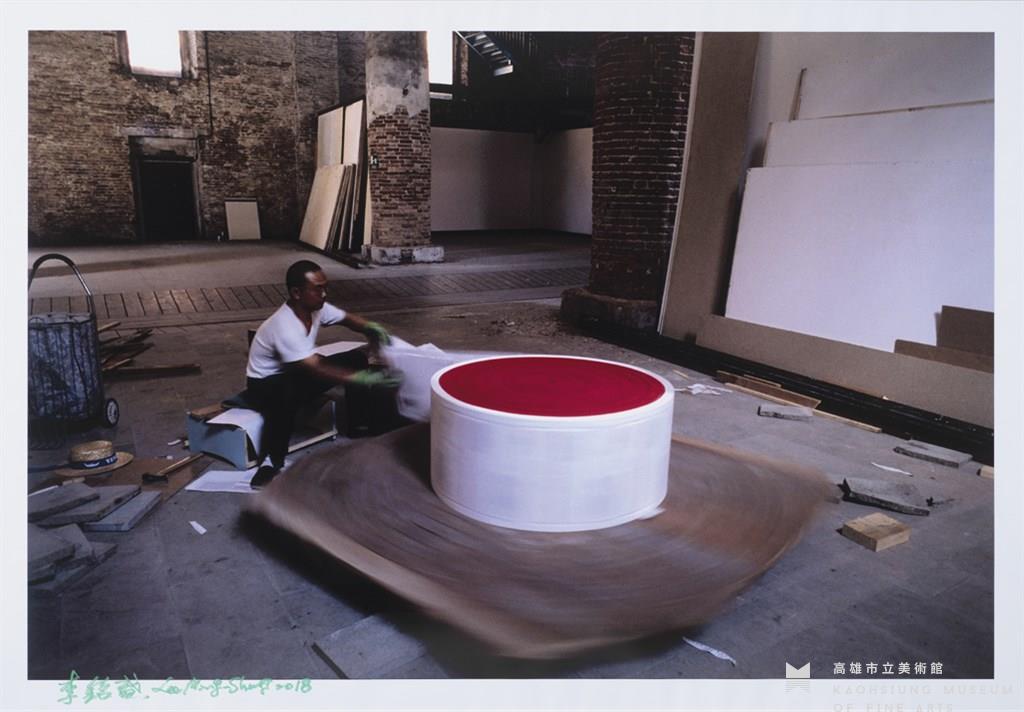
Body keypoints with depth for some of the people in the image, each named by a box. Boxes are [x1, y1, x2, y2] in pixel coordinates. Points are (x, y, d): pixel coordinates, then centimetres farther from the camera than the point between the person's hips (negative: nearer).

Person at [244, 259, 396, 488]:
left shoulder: (316, 307, -11)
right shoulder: (284, 327, -34)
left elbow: (347, 318, 4)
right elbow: (318, 370, -37)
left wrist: (371, 328, -20)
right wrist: (363, 378, -43)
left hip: (297, 372, 8)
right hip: (266, 384, -8)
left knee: (356, 358, -6)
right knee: (287, 396, -45)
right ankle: (271, 462, -31)